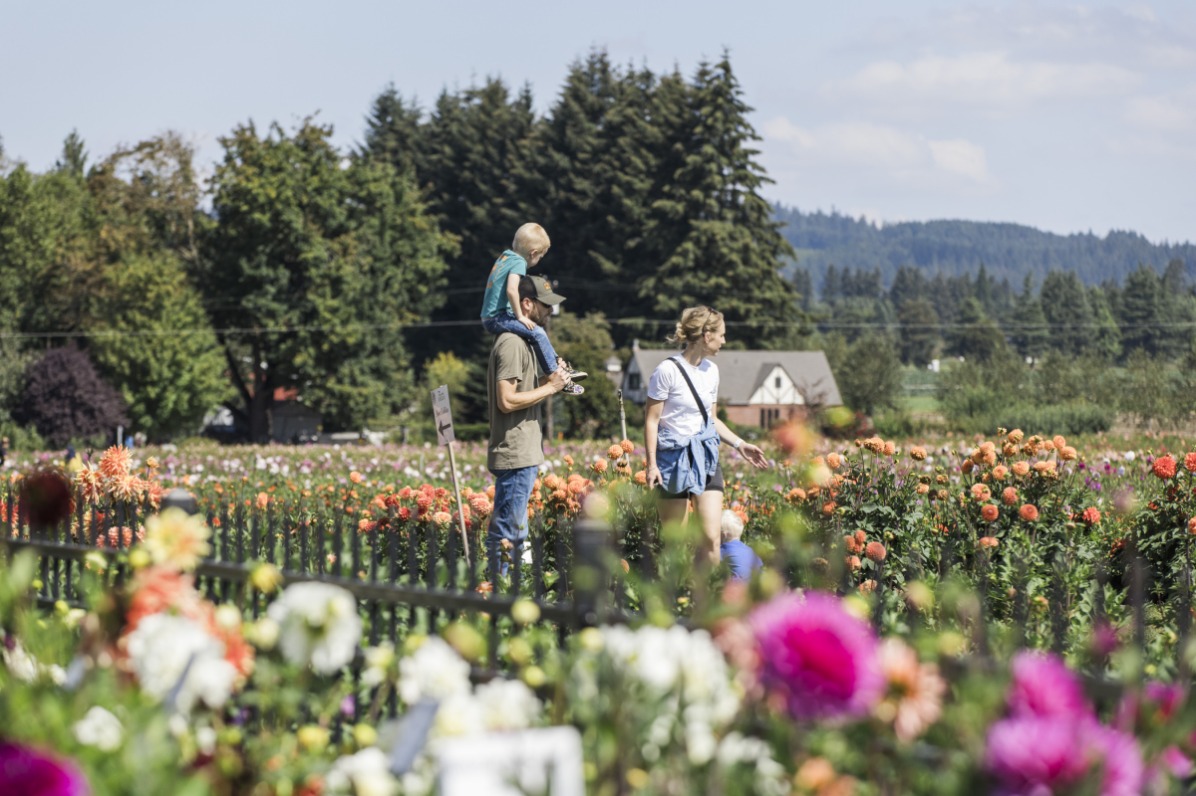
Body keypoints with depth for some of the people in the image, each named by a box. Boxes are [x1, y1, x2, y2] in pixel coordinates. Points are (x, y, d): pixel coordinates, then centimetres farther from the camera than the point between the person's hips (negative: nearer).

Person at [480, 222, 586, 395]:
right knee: (538, 333, -20)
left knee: (539, 328, 19)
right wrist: (520, 316, -19)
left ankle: (559, 366, 20)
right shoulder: (519, 262, -12)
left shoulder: (505, 256, 15)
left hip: (490, 317, 10)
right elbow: (511, 290, -28)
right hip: (497, 318, -10)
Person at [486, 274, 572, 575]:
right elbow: (507, 401, -21)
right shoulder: (512, 344, -14)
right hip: (516, 456, -11)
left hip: (524, 454, 11)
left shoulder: (523, 341, 19)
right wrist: (549, 388, -13)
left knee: (510, 533, 12)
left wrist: (549, 381, 9)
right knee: (508, 533, -8)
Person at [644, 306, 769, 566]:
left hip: (706, 457, 5)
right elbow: (651, 419, -8)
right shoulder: (668, 370, -11)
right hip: (674, 457, -5)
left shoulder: (711, 370, 10)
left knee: (712, 538, -6)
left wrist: (740, 444, 11)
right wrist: (652, 464, -14)